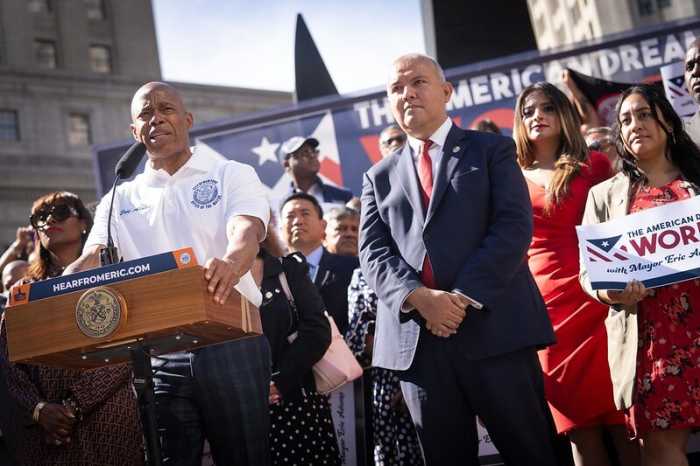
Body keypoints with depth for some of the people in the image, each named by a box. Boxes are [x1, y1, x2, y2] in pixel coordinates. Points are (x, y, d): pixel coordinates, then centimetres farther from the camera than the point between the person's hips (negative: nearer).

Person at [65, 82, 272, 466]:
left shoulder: (231, 175, 6)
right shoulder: (121, 200, 16)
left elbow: (246, 233, -13)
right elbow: (90, 261, 3)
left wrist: (230, 265, -38)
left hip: (230, 344, -3)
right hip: (159, 356, 3)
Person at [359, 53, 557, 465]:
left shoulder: (492, 150, 11)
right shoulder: (380, 177, 20)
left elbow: (515, 226, -3)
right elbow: (374, 252, 7)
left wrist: (464, 297, -13)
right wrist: (419, 298, -13)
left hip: (494, 326, -3)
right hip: (416, 338, 3)